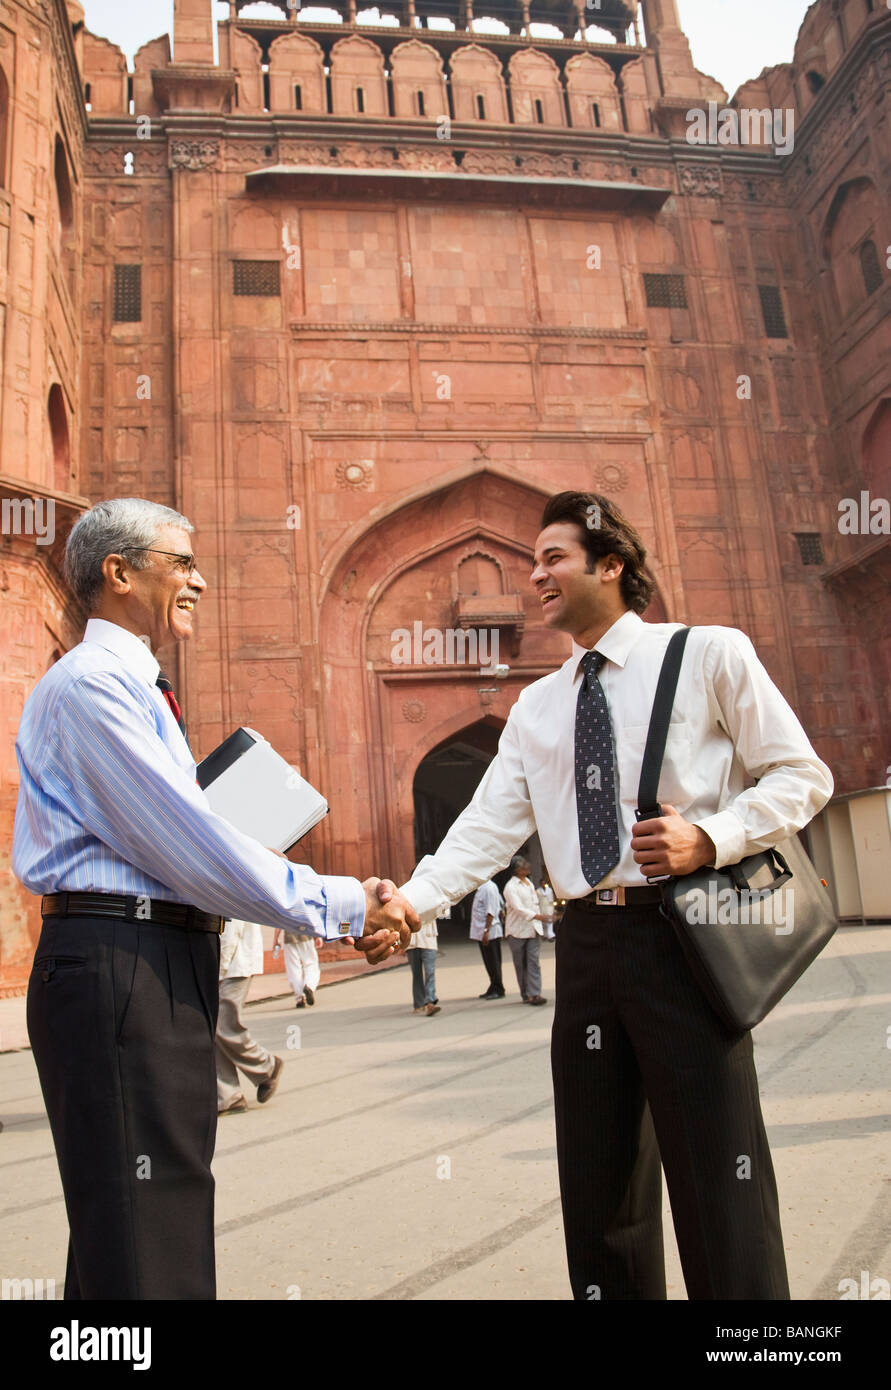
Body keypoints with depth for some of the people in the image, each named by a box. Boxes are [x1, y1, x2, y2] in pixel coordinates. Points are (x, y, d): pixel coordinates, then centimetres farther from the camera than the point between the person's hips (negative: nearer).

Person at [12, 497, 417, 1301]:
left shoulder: (138, 691, 20)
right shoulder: (91, 683, -11)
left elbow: (184, 846, 15)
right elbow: (189, 845, -19)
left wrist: (351, 910, 5)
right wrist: (342, 907, -12)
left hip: (163, 969, 10)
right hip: (118, 965, -10)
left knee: (155, 1219, 18)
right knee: (146, 1242, -3)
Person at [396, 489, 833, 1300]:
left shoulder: (710, 656, 1)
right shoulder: (536, 708, 14)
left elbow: (801, 776, 1)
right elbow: (488, 827, 5)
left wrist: (710, 838, -15)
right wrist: (412, 902, -11)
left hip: (683, 936, -5)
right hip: (587, 941, 5)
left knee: (718, 1177, -1)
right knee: (597, 1180, 12)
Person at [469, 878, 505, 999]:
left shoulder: (489, 888, -16)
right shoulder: (481, 887, 13)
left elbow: (491, 912, -20)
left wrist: (486, 931, -23)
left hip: (490, 932, -9)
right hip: (481, 932, 9)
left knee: (493, 962, -2)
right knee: (489, 962, 14)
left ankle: (498, 990, 5)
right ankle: (493, 989, 21)